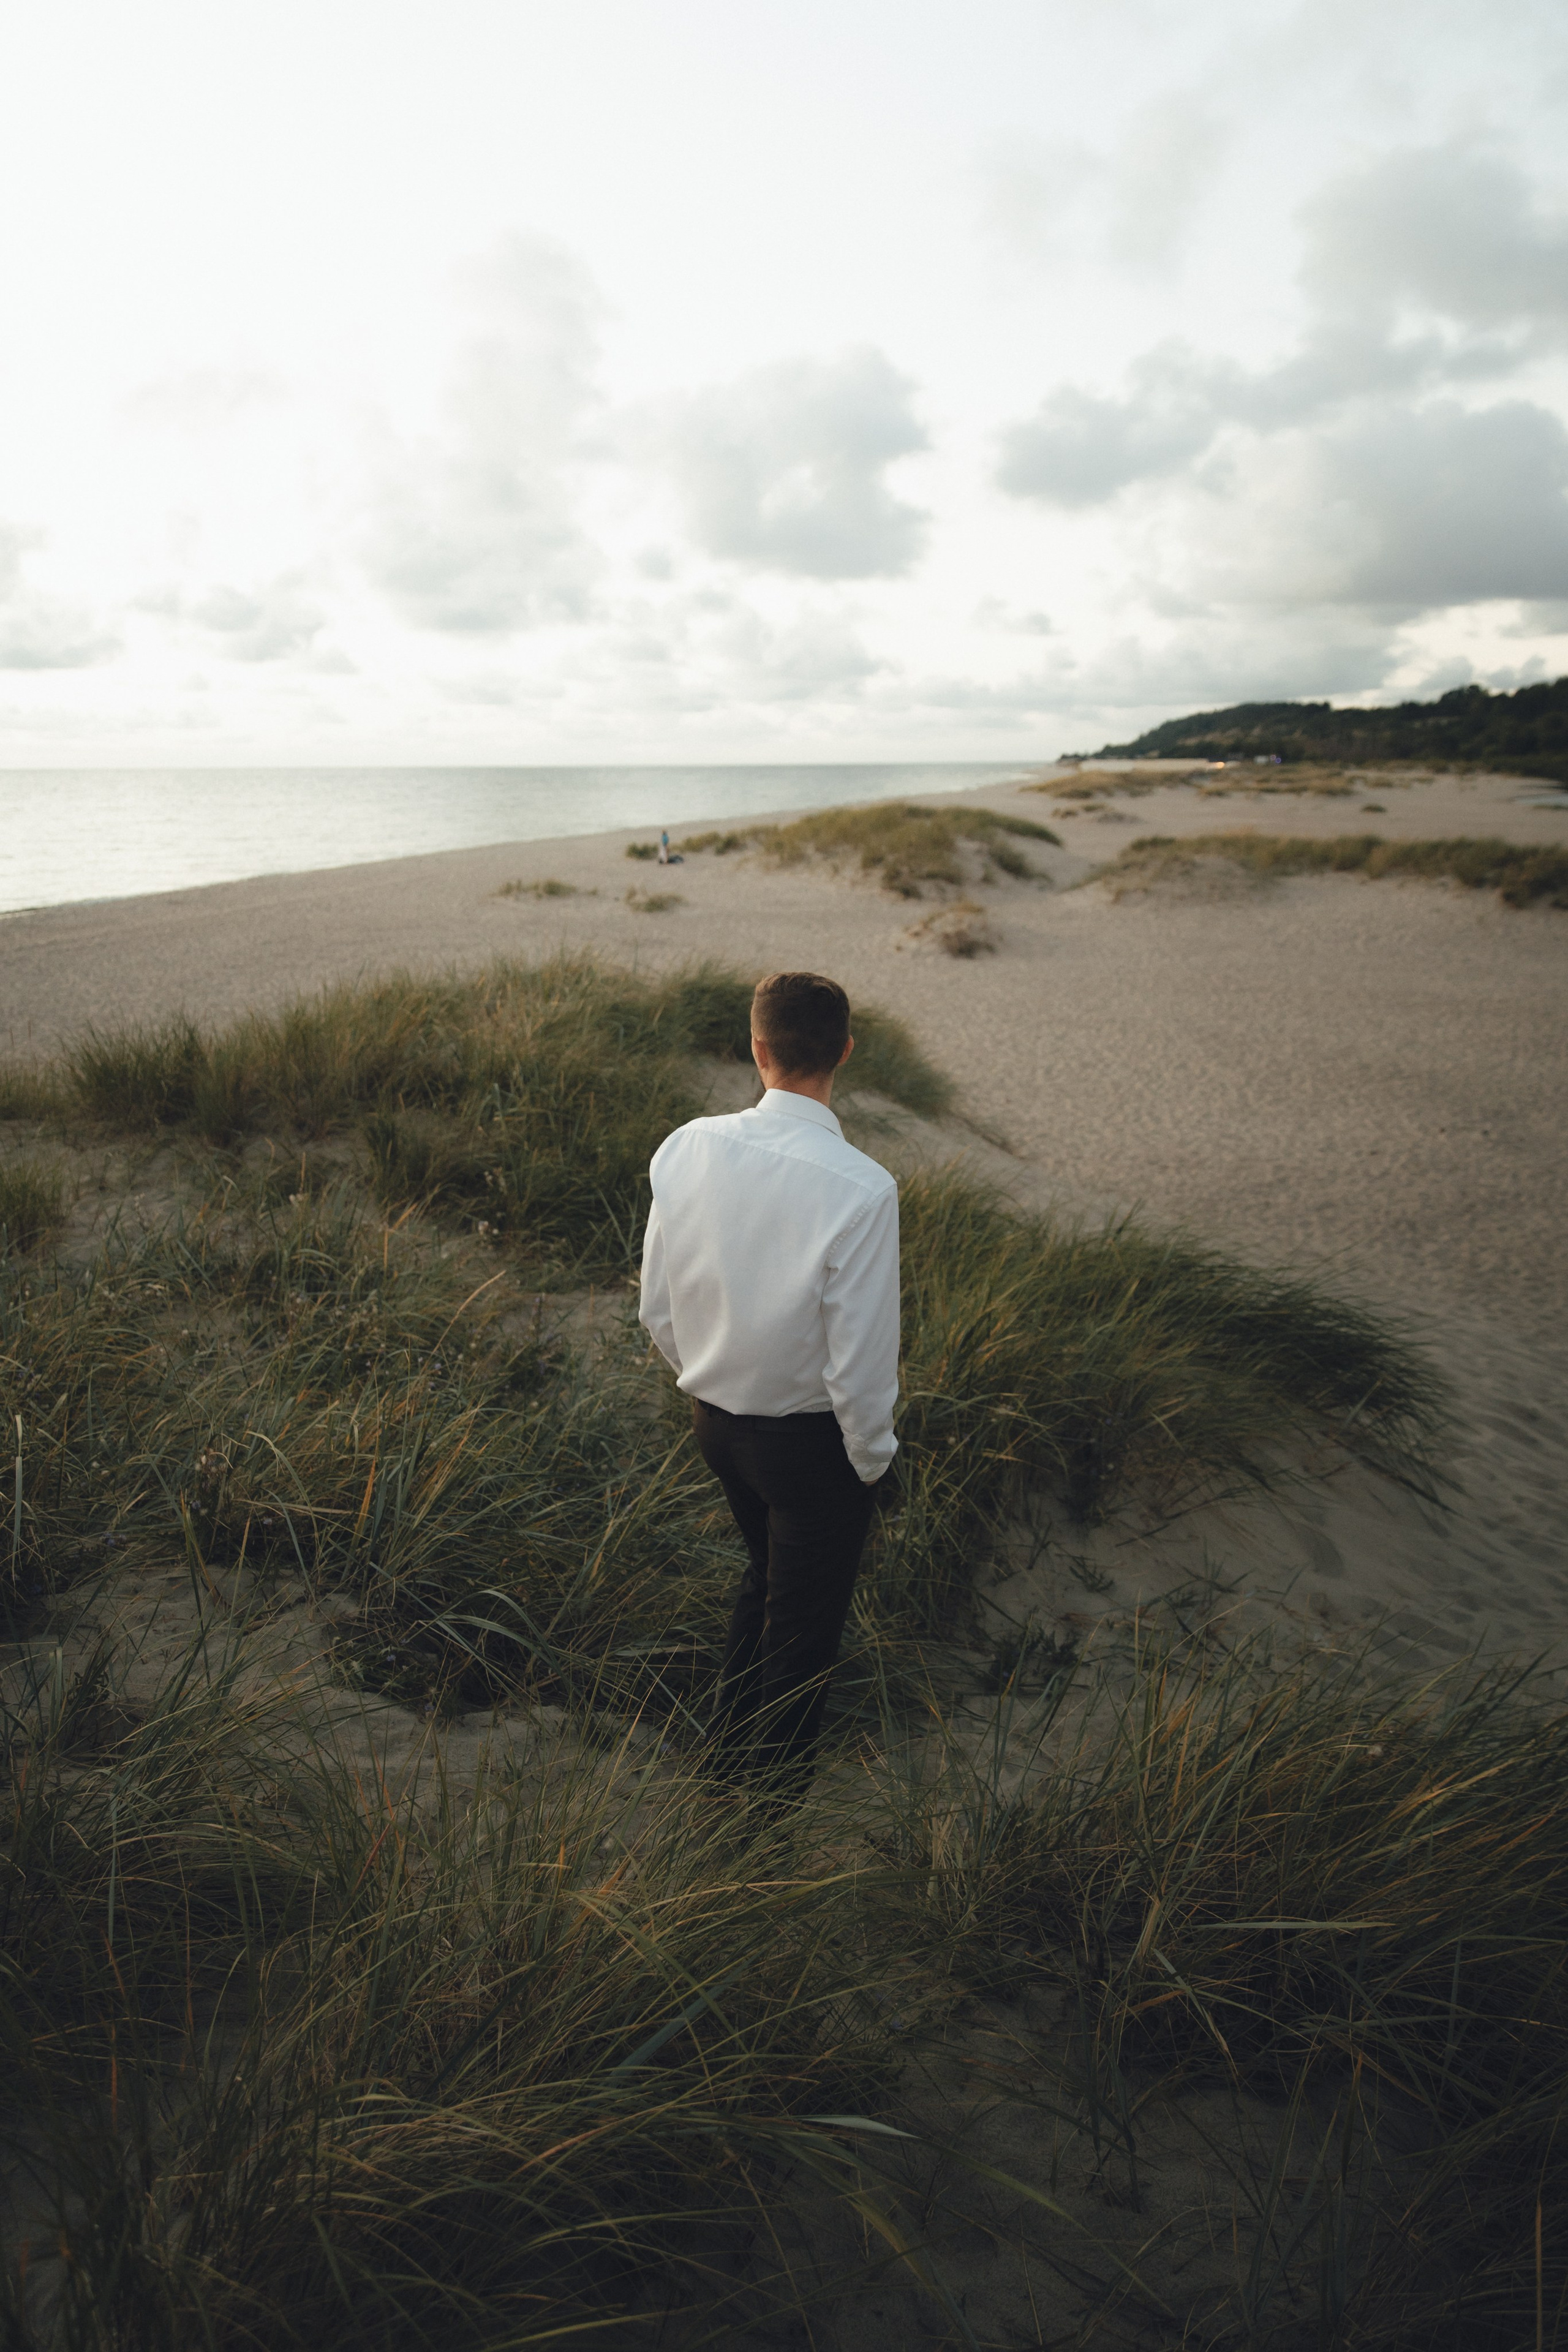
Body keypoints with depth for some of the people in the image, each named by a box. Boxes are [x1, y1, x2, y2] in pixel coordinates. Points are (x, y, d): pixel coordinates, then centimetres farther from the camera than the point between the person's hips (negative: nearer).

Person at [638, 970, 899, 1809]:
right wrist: (872, 1456, -4)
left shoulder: (687, 1148, -13)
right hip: (812, 1440, -5)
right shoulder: (860, 1189, -29)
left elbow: (657, 1309, -2)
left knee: (764, 1572, 32)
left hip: (716, 1417, 5)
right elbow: (860, 1359, -23)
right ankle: (772, 1786, 44)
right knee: (805, 1619, 21)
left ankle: (729, 1739, 53)